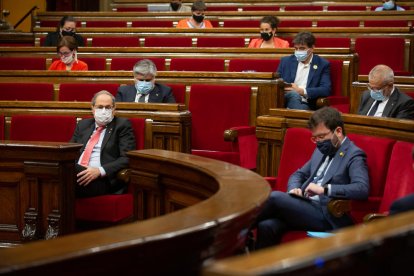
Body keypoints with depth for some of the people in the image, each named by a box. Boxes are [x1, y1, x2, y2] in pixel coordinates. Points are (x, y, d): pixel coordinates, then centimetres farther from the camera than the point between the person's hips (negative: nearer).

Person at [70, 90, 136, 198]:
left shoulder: (122, 125, 10)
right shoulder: (83, 124, 25)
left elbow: (127, 158, -2)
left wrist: (100, 171, -17)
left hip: (102, 180, -4)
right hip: (77, 174, 4)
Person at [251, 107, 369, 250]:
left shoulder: (354, 155, -4)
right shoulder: (322, 150, 21)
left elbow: (362, 189, -20)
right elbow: (298, 174, 28)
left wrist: (324, 189, -26)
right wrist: (294, 189, 4)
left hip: (325, 217, -7)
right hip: (304, 207, 7)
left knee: (275, 197, -25)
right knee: (267, 226, -24)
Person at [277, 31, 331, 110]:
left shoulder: (323, 64, 8)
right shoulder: (286, 61, 16)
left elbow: (326, 90, -3)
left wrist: (301, 91, -13)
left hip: (306, 104, -2)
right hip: (286, 99, 2)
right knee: (294, 94, -35)